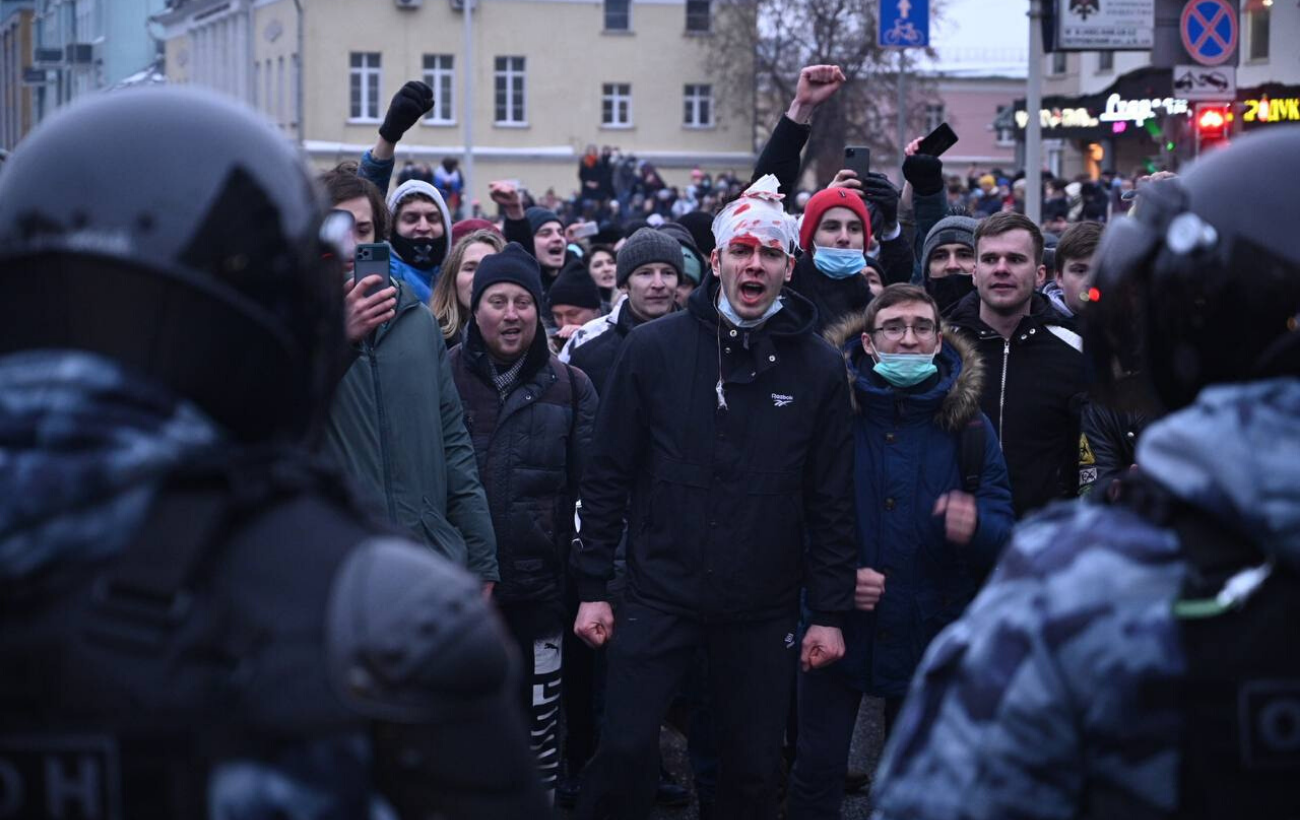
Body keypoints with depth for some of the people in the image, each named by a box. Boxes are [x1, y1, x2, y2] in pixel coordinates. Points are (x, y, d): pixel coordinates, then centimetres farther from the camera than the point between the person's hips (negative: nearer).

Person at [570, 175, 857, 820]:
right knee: (623, 751, -4)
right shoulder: (653, 348, -2)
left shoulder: (818, 367, 0)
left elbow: (831, 500, 3)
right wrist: (592, 587, -3)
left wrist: (830, 611, 1)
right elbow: (607, 475, 0)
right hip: (659, 598, -1)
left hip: (764, 614, 1)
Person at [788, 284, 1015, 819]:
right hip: (837, 629, -2)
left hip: (929, 635, 2)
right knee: (818, 773, 4)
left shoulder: (968, 425, -1)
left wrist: (977, 528, -25)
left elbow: (1004, 529, -1)